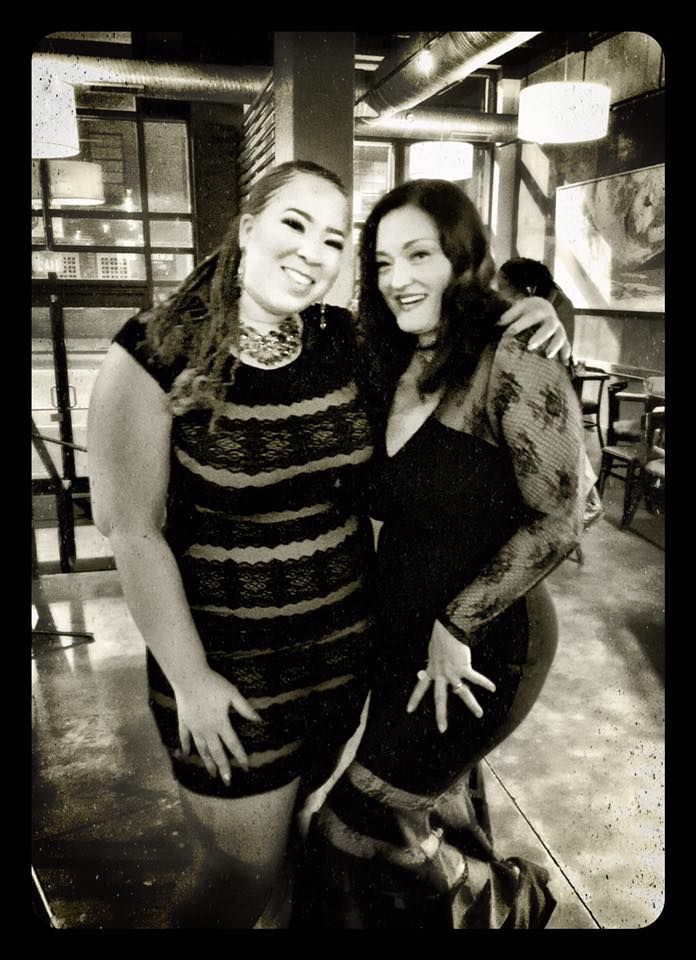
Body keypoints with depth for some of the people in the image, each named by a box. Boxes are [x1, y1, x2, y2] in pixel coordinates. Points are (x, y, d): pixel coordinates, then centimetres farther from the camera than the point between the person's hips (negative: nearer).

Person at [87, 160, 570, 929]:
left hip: (347, 643, 5)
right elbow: (134, 532, -14)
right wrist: (189, 678, -11)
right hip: (232, 667, -4)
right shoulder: (158, 354, -16)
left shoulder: (347, 342, -4)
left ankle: (290, 920, 55)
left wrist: (532, 318, -6)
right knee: (243, 875, 13)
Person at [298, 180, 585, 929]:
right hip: (405, 637, 7)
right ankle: (492, 897, 53)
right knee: (444, 808, 25)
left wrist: (456, 628, -17)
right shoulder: (395, 370, 3)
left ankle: (502, 905, 32)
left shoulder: (513, 366, -20)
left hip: (482, 649, -7)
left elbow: (558, 522, -20)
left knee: (362, 825, 5)